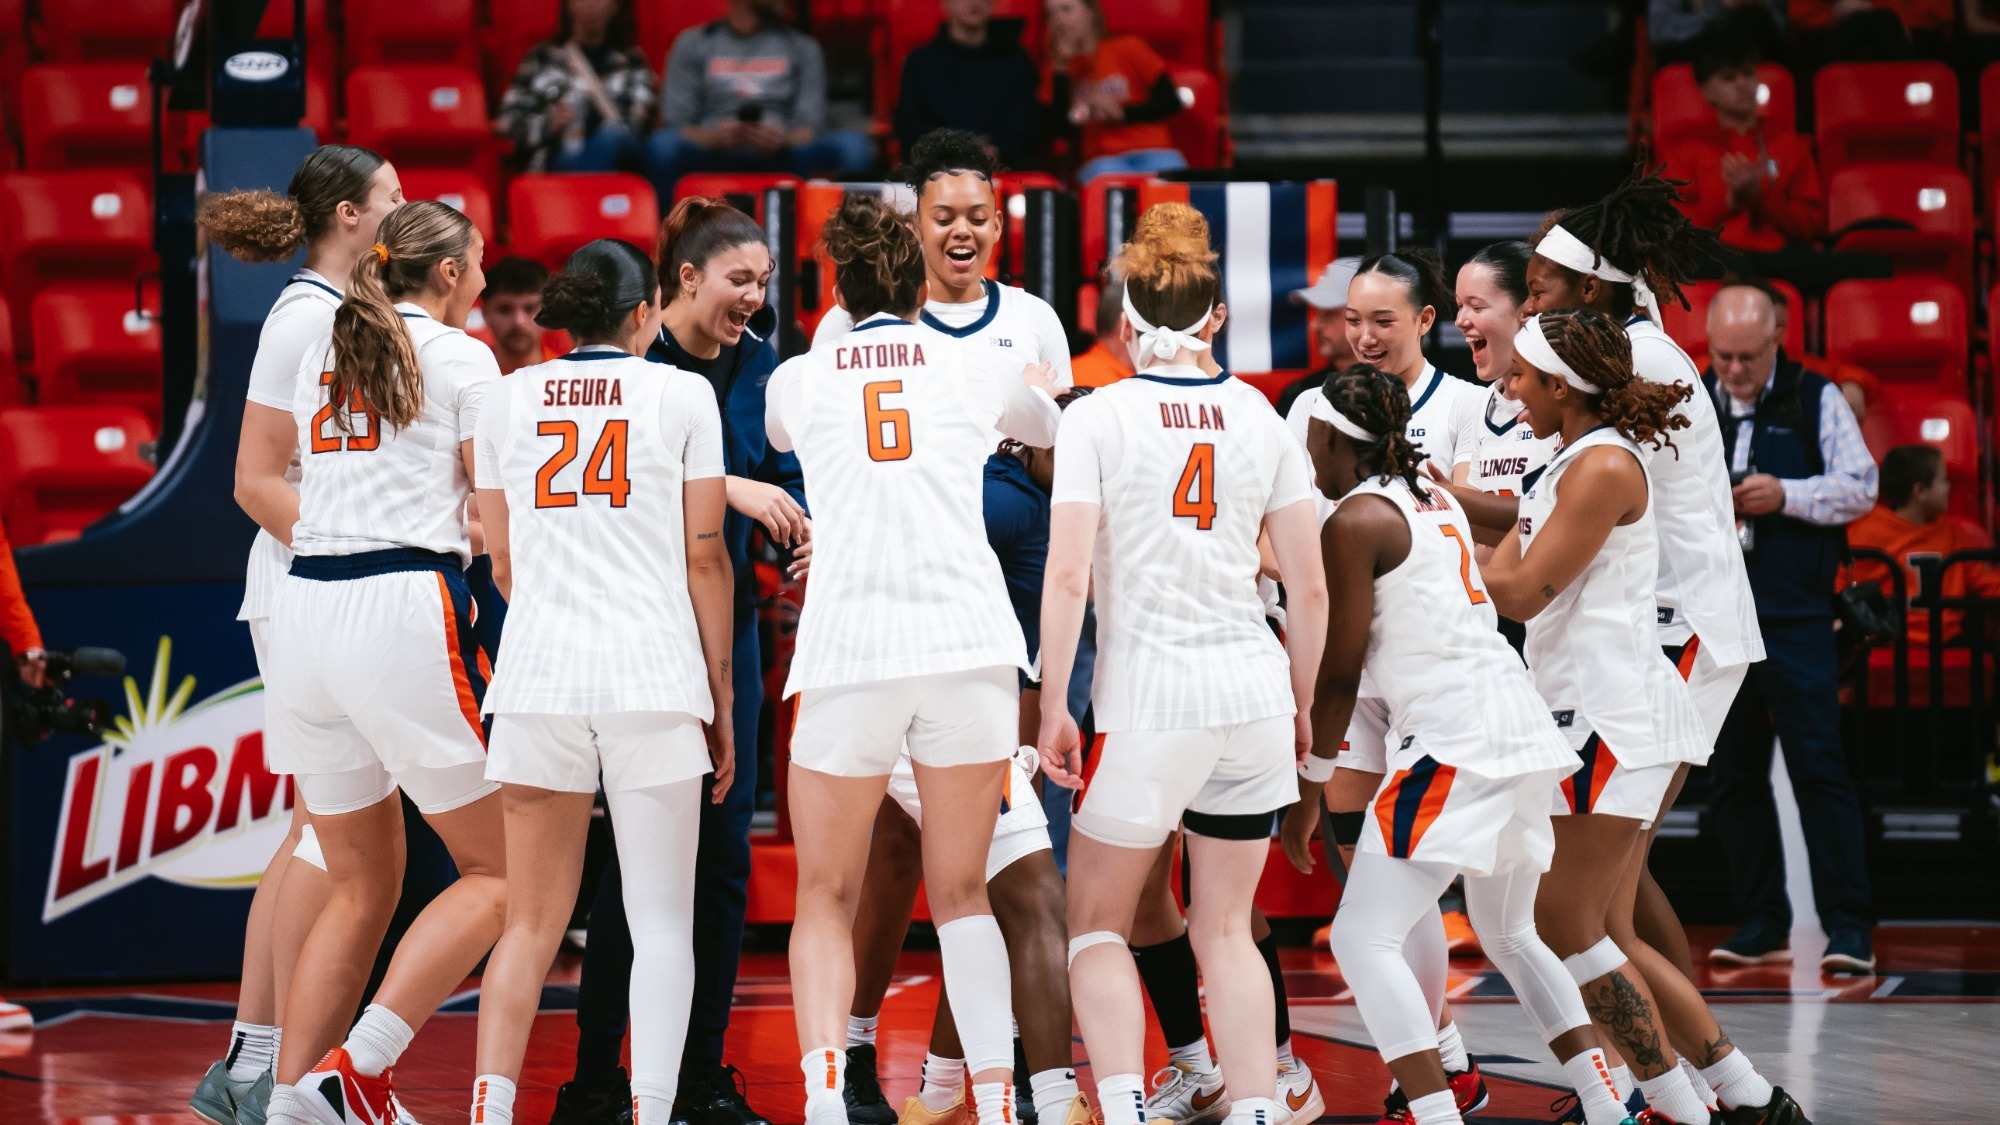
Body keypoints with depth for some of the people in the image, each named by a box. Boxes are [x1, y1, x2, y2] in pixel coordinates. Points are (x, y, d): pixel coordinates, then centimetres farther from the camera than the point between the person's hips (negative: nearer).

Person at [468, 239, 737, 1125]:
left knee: (532, 921, 8)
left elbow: (503, 564, 15)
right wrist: (721, 700, 6)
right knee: (660, 919, 2)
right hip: (656, 682, -3)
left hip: (539, 680, 3)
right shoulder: (681, 394, 2)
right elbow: (704, 556, 0)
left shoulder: (509, 399, 10)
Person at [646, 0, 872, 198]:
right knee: (663, 144, -34)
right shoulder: (692, 44, 13)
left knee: (851, 144, -28)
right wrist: (714, 137, -18)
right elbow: (675, 124, 6)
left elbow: (810, 128, 8)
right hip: (712, 158, -1)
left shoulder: (802, 47, 17)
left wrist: (783, 140, -17)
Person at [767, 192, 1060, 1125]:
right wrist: (1039, 392, 59)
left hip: (847, 650, -1)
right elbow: (1048, 428, 36)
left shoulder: (796, 380, 13)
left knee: (826, 898, 10)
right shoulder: (971, 366, 13)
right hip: (970, 641, 1)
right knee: (961, 893, 13)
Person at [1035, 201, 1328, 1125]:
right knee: (1225, 928, 14)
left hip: (1148, 699, -3)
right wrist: (1302, 703, 19)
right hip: (1253, 686, 3)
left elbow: (1067, 575, -11)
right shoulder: (1260, 418, 7)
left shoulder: (1098, 417, -4)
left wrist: (1053, 709, -6)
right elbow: (1309, 586, 7)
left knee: (1098, 921, 9)